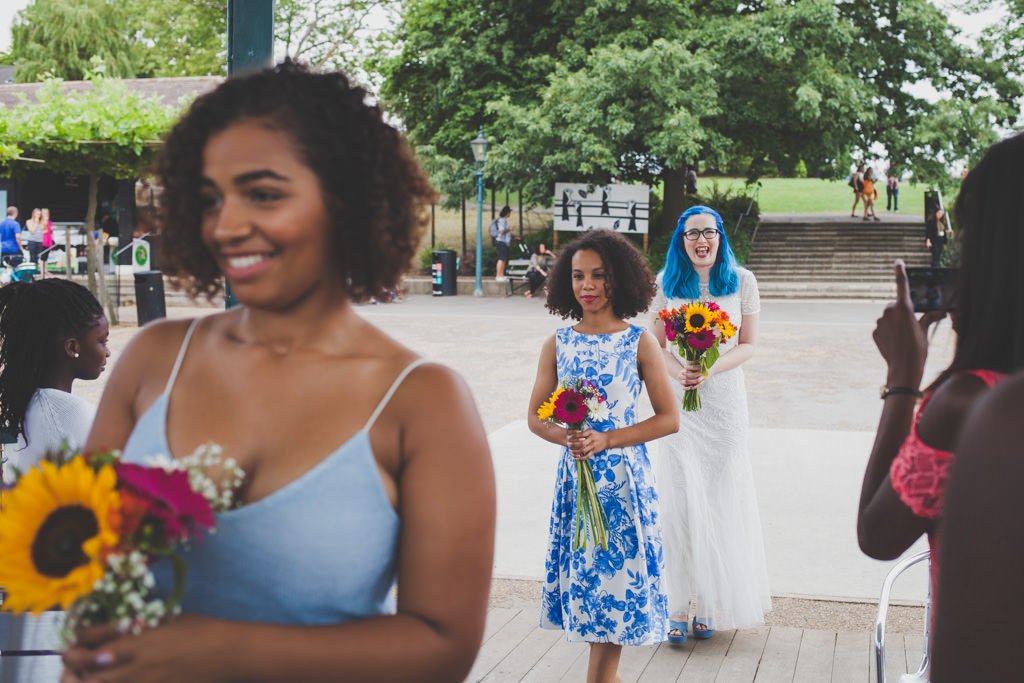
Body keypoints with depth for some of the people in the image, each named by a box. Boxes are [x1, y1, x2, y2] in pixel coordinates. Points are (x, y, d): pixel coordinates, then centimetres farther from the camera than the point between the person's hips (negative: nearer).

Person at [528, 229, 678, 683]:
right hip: (574, 477, 3)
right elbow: (536, 416, 7)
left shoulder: (639, 343, -4)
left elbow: (669, 419, -4)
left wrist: (605, 440, -13)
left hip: (624, 479, -3)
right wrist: (567, 438, -14)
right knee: (585, 576, 7)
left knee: (615, 581, 1)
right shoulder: (557, 345, 3)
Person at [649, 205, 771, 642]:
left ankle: (712, 604, 14)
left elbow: (747, 345, 1)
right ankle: (678, 605, 2)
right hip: (678, 401, 0)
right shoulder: (667, 281, 4)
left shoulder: (741, 281, 2)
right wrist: (679, 372, -17)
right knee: (680, 499, -2)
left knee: (720, 499, 4)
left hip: (724, 399, 0)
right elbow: (657, 344, 3)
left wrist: (710, 371, -16)